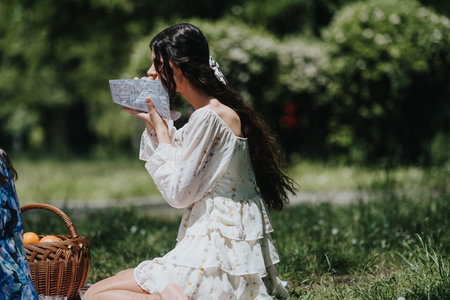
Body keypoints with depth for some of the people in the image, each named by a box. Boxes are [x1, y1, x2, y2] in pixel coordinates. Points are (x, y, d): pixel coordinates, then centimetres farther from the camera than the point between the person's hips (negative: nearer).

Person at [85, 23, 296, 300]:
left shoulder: (209, 117, -18)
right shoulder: (221, 109, 12)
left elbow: (178, 194, -14)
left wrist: (160, 127, -5)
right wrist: (152, 122, 10)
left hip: (218, 253, -10)